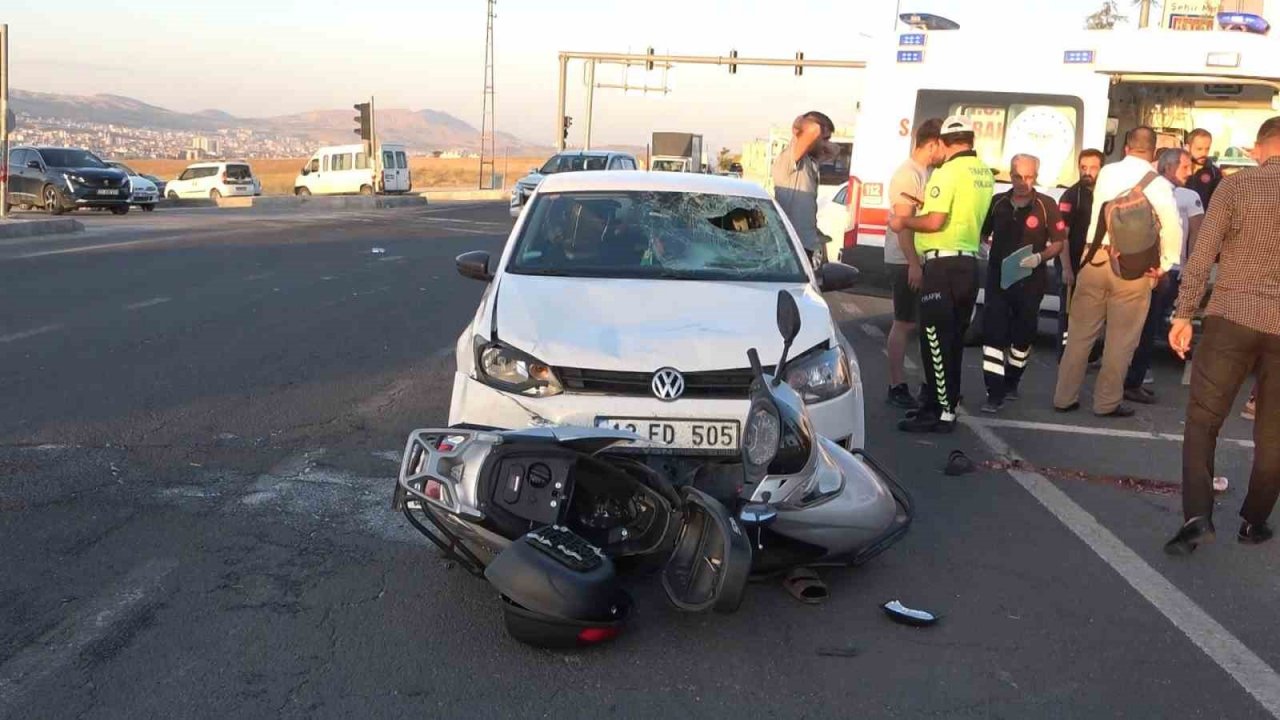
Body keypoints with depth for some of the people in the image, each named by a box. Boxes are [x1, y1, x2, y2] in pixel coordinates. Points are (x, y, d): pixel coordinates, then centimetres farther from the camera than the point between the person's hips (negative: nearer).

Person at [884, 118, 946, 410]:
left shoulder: (930, 173, 13)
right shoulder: (907, 174, -14)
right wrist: (913, 264, -22)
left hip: (925, 259, 8)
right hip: (906, 261, -8)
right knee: (904, 324, -3)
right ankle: (897, 387, 4)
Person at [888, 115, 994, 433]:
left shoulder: (948, 172, -14)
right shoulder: (985, 174, 11)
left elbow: (935, 222, -21)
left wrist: (904, 222, -4)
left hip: (943, 264, -8)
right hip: (969, 262, 8)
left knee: (936, 341, -5)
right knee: (953, 341, 13)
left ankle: (941, 412, -4)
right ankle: (942, 404, 21)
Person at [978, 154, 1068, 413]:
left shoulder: (1046, 205, -4)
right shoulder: (997, 203, 4)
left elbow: (1059, 242, -2)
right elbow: (982, 234, 16)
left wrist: (1040, 257, -19)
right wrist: (982, 252, -2)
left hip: (1030, 281, -1)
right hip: (997, 278, 1)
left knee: (1023, 335, 12)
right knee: (993, 334, -9)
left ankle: (1011, 382, 32)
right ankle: (995, 392, -8)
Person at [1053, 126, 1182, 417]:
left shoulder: (1106, 173, 6)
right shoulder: (1158, 183, -7)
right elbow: (1172, 227, -13)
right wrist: (1165, 264, -1)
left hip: (1095, 256, 4)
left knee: (1080, 332, 11)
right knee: (1120, 339, 7)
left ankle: (1064, 397, 16)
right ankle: (1107, 402, 14)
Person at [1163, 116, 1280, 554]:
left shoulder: (1235, 186, -2)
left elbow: (1202, 256, -7)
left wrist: (1184, 314, -2)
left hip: (1232, 317, -2)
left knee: (1203, 419, 5)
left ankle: (1197, 516, -8)